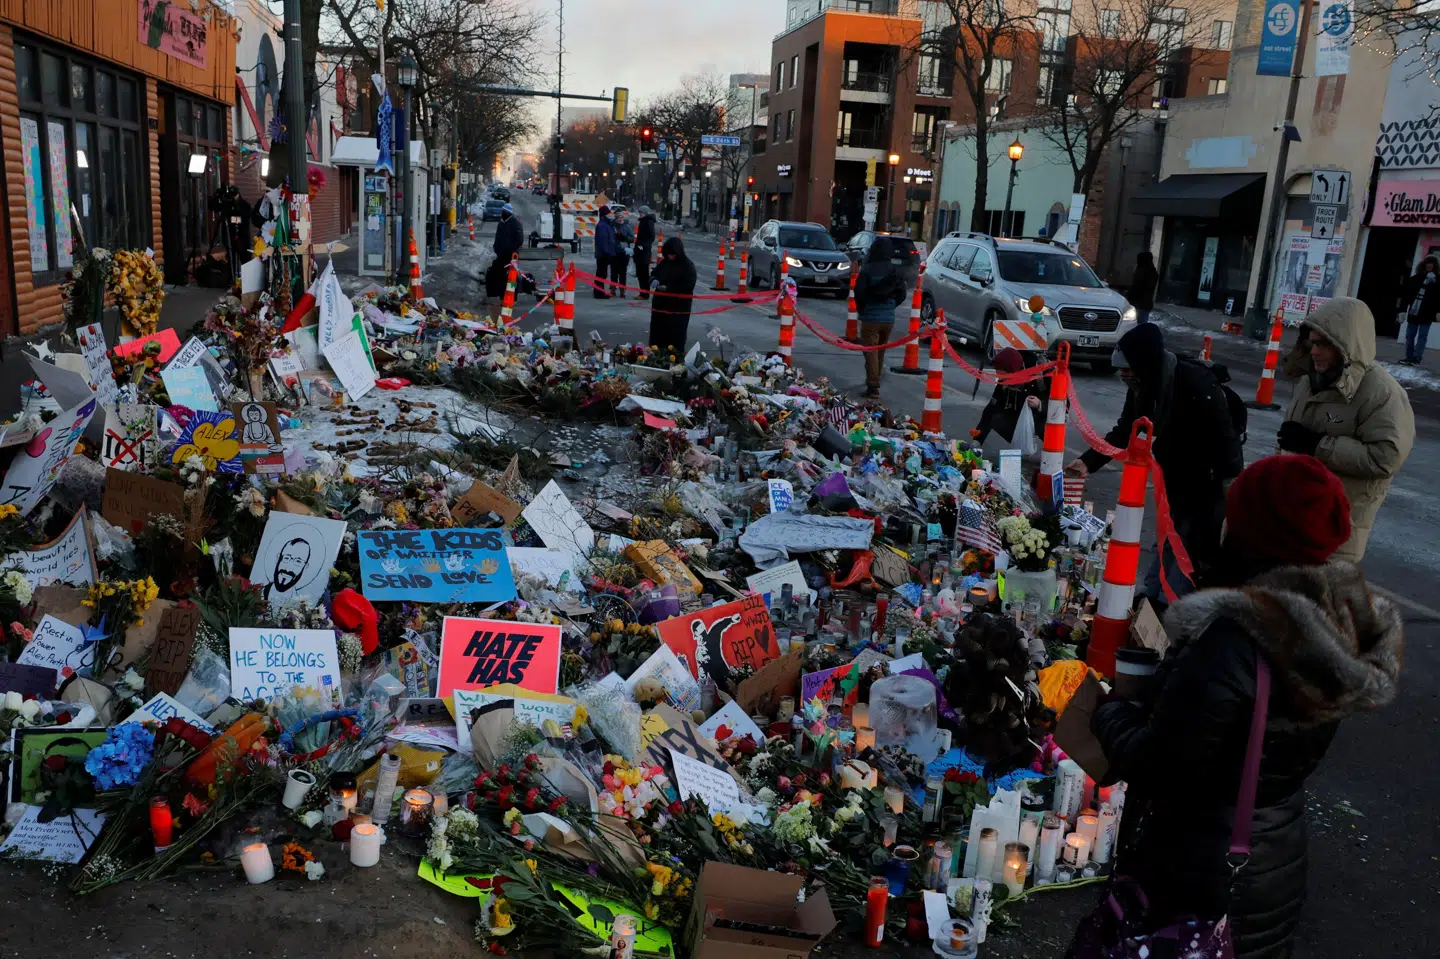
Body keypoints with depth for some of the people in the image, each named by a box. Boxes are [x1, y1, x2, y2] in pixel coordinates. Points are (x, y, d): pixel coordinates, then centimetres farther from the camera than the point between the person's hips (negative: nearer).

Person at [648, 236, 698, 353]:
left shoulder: (688, 266, -11)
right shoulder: (664, 262, 6)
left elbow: (688, 286, -17)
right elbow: (655, 273, 17)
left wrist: (668, 288, -22)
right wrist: (654, 280, -9)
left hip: (679, 307, -6)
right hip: (661, 304, 6)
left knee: (676, 333, -3)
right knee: (658, 330, 9)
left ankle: (676, 353, 4)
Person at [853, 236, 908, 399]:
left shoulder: (867, 270, -12)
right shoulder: (895, 271, 0)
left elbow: (859, 292, -14)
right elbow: (901, 294, 4)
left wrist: (861, 310, 3)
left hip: (870, 317, -4)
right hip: (889, 318, 4)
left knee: (871, 352, -2)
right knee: (881, 352, 18)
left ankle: (873, 386, -8)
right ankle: (875, 381, 28)